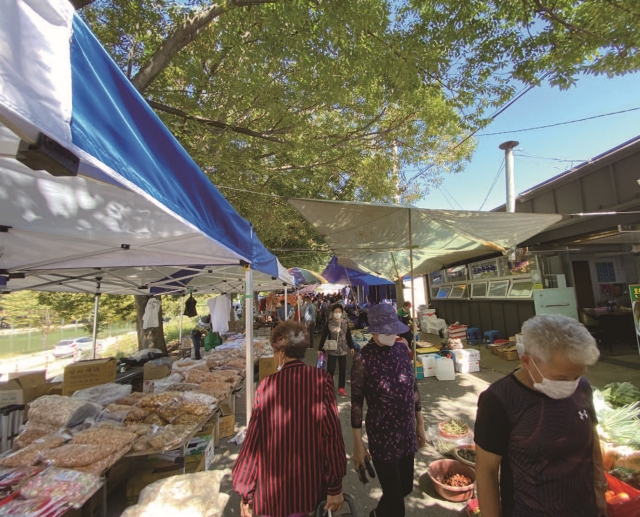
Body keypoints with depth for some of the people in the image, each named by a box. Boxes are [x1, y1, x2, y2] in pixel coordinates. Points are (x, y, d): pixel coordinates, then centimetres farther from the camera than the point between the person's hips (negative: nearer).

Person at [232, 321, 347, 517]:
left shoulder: (267, 385, -13)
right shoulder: (321, 379, -15)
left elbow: (254, 439, -7)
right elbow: (331, 432, -15)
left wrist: (245, 492, 6)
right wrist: (335, 486, -4)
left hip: (273, 487, 0)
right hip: (310, 485, 0)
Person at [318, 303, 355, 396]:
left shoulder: (345, 322, -1)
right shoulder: (329, 323, -7)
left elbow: (348, 335, 7)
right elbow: (324, 336, -3)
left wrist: (351, 347, 7)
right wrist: (320, 348, -3)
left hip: (343, 349, 3)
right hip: (332, 349, -2)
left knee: (342, 369, 10)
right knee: (330, 369, -1)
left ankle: (341, 388, 23)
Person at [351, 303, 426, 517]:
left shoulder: (401, 348, -5)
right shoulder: (363, 359, -21)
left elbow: (413, 387, 6)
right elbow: (356, 402, -14)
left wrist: (420, 423, 12)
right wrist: (358, 444, -10)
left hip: (407, 431, 6)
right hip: (382, 435, -6)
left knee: (405, 487, 23)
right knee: (395, 498, 8)